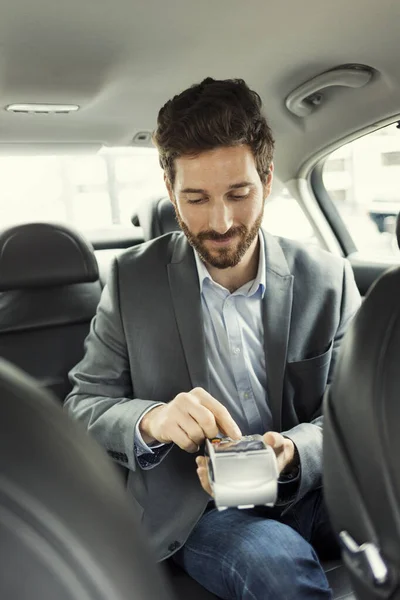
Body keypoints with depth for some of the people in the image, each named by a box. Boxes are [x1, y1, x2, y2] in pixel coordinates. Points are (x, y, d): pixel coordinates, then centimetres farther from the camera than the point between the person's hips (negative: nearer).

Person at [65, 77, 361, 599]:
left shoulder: (328, 279, -3)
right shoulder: (132, 279, -4)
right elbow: (83, 407, -2)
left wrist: (291, 452, -23)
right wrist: (150, 420, -25)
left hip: (304, 491, 3)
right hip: (192, 510, -2)